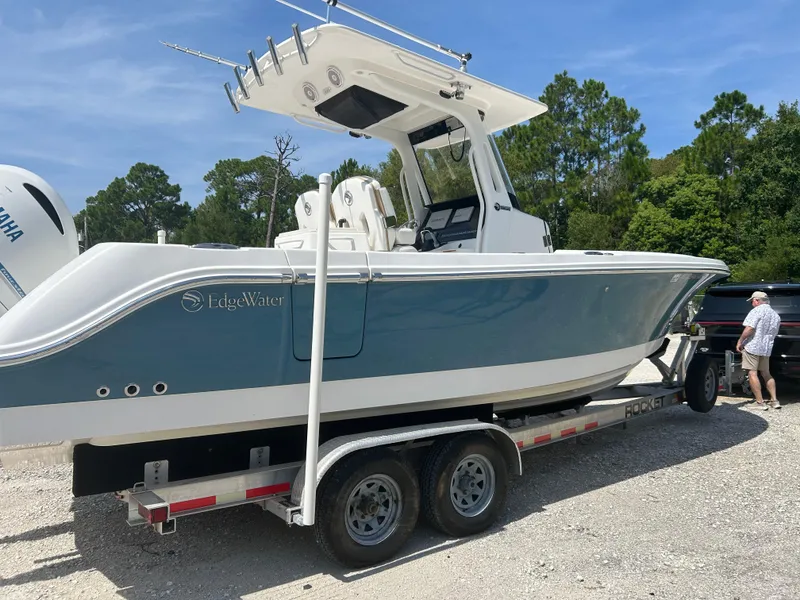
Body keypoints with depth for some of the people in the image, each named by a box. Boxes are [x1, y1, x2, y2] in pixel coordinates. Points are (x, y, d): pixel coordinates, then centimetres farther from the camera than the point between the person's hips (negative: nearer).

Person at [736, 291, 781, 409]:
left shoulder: (757, 311, -10)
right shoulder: (776, 315, 15)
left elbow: (749, 328, -19)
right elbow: (773, 334, 19)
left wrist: (740, 341, -11)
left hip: (752, 346, -8)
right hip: (767, 348, 8)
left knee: (752, 373, -4)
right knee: (766, 374, 19)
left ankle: (760, 402, -5)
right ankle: (775, 400, 18)